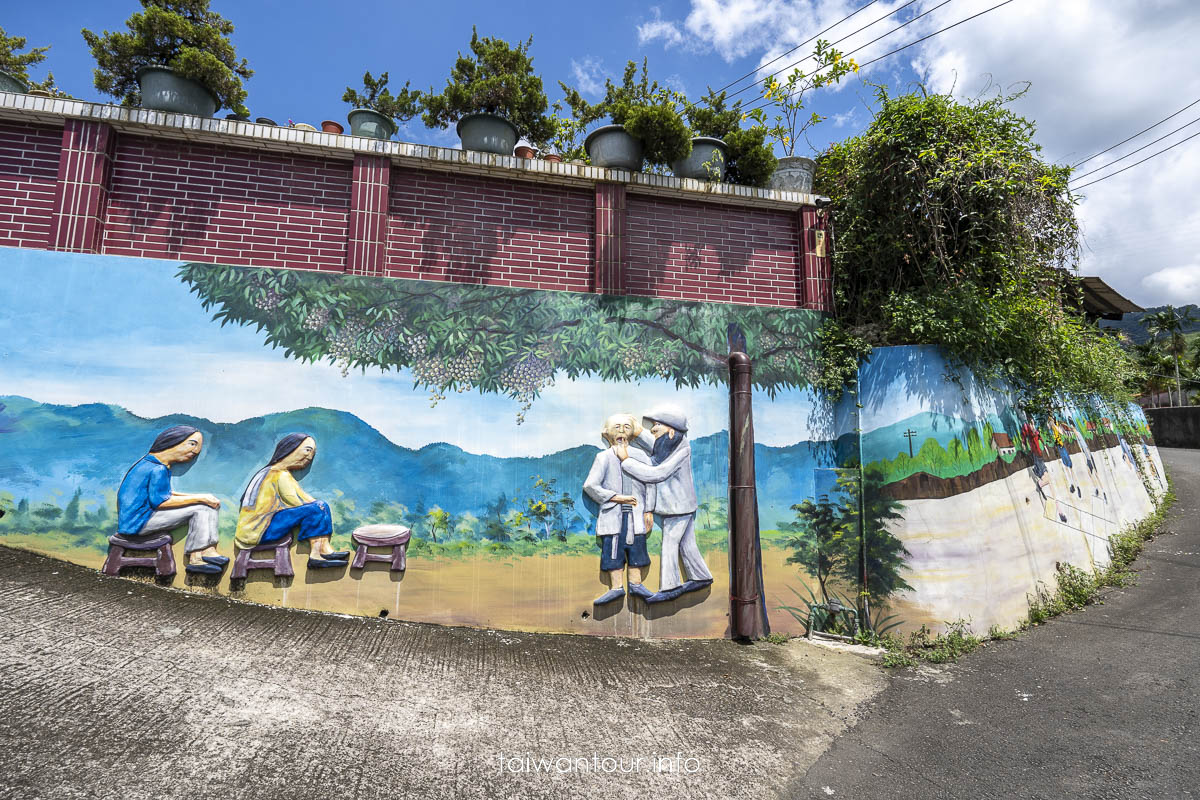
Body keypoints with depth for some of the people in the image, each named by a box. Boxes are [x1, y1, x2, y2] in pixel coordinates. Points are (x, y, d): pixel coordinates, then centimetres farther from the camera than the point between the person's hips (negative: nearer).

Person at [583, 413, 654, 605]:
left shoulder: (639, 456, 8)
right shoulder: (604, 457, -1)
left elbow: (650, 485, 12)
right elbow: (590, 485, -7)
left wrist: (648, 511, 6)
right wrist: (618, 498, -9)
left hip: (635, 514, 2)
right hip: (612, 515, -2)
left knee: (637, 547, 6)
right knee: (612, 548, 0)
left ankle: (636, 584, 21)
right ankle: (616, 587, 11)